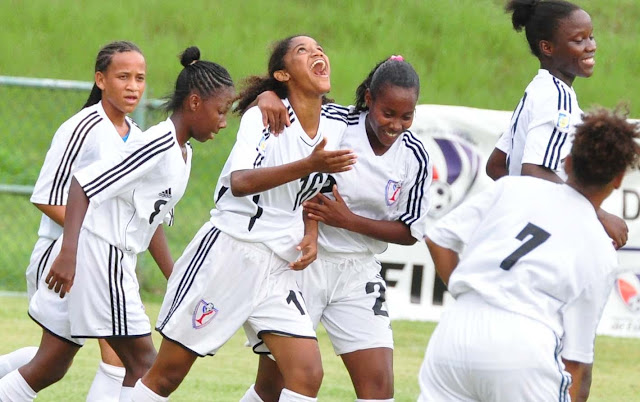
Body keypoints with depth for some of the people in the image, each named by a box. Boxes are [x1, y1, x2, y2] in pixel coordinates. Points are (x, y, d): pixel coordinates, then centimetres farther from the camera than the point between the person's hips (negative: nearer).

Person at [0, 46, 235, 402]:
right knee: (144, 363, -6)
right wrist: (68, 252, -27)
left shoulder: (183, 153, 14)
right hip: (98, 254, -10)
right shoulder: (157, 144, -16)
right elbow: (83, 185, -20)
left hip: (113, 264, 10)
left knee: (49, 369, 10)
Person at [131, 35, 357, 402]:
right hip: (227, 251, -5)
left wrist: (312, 233, 4)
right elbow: (240, 182, -26)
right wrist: (309, 165, -36)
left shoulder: (337, 123, 6)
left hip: (278, 268, 5)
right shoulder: (264, 115, -9)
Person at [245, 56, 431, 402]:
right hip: (303, 265, -2)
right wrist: (268, 97, -28)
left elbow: (411, 232, -1)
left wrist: (348, 220, -14)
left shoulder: (414, 159, -6)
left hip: (357, 273, 2)